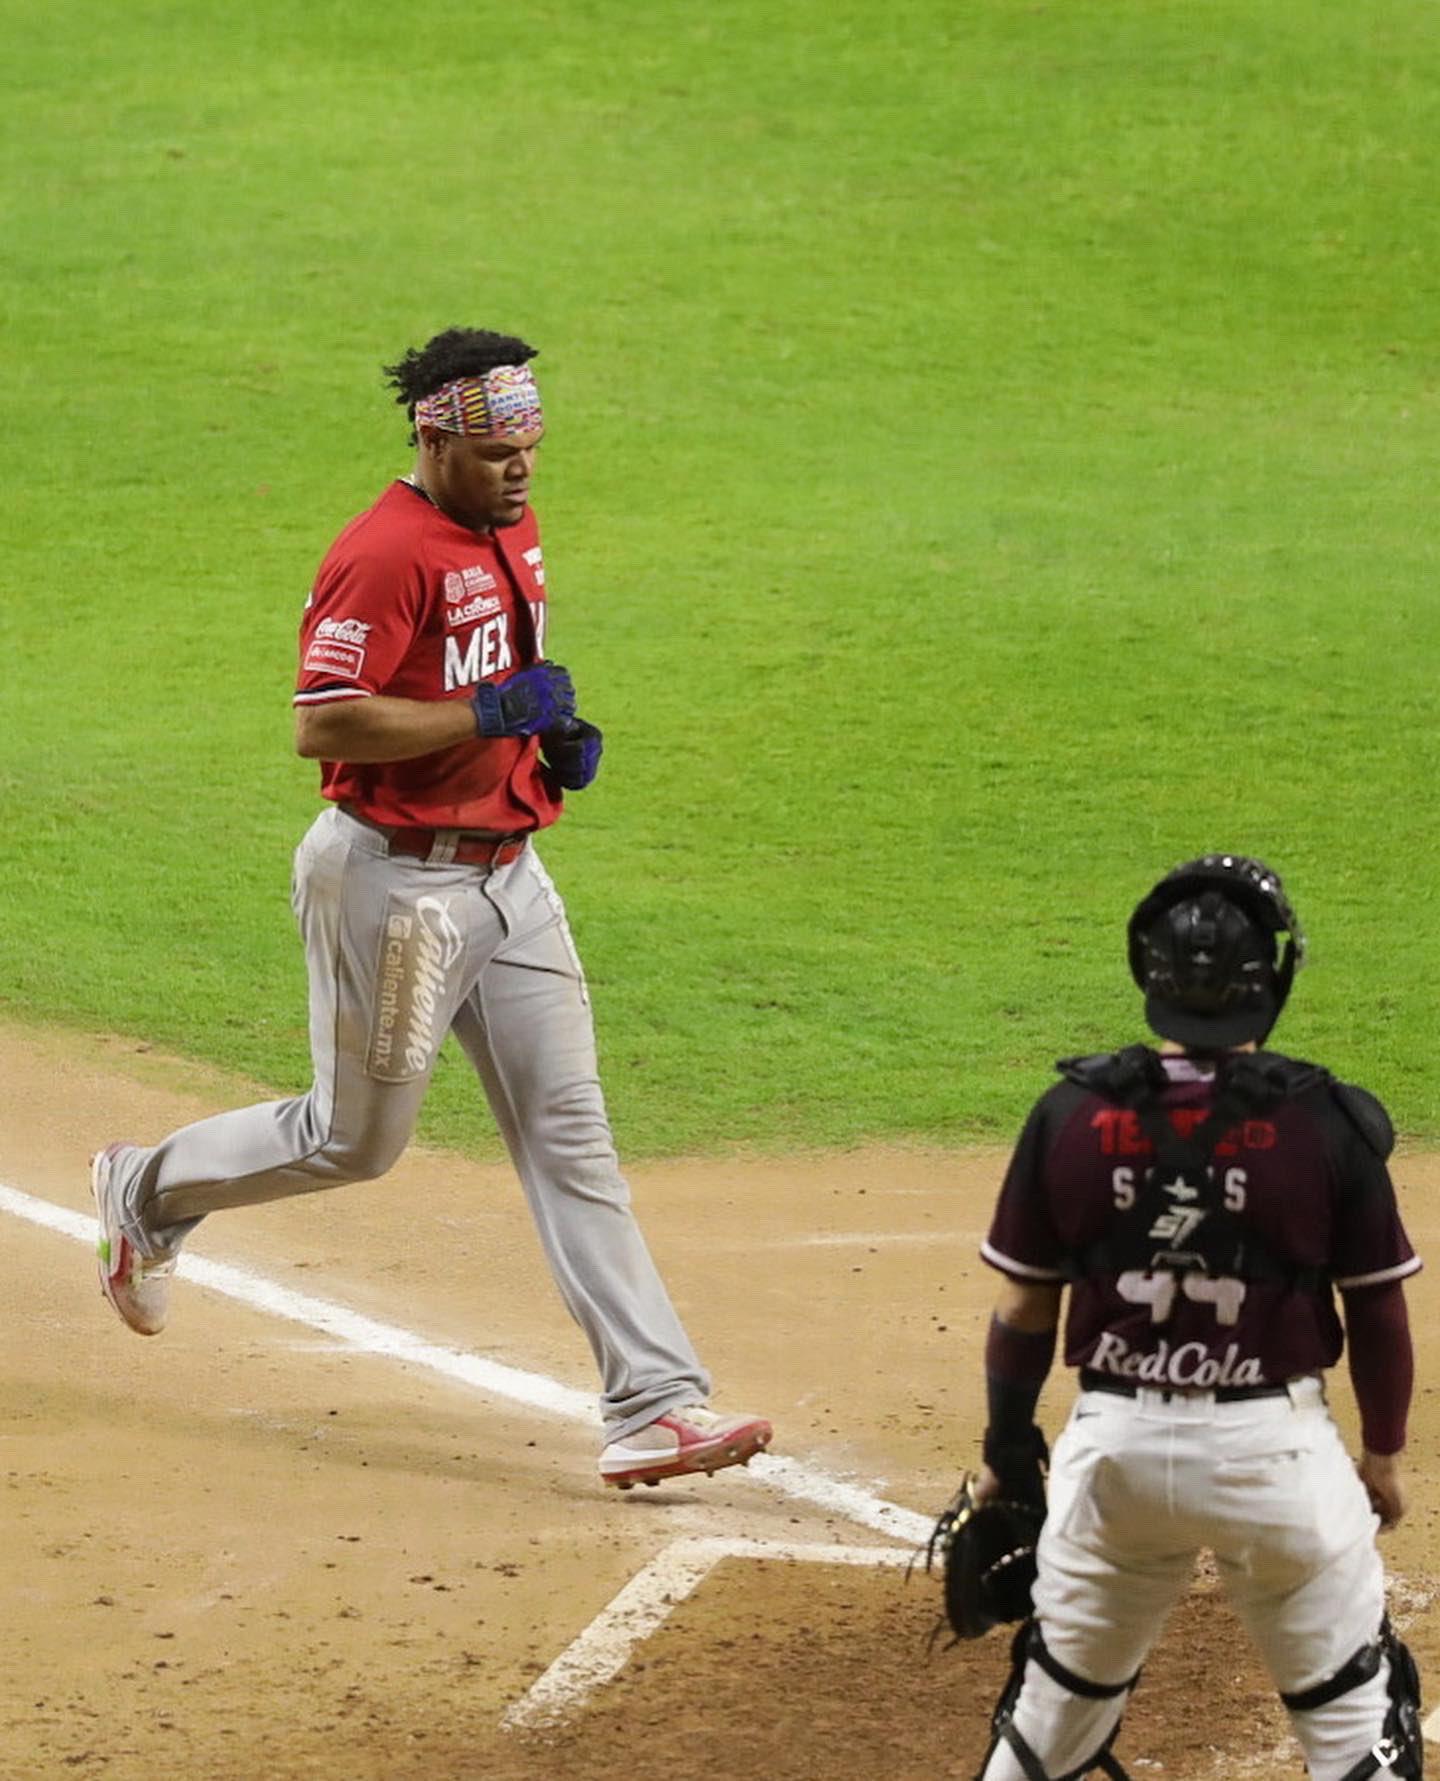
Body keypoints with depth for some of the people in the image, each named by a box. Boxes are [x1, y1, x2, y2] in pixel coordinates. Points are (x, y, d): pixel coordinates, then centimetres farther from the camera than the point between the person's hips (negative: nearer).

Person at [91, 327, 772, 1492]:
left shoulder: (512, 529, 9)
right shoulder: (387, 555, -19)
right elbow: (322, 726, -26)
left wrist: (559, 739, 7)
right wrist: (494, 713, -24)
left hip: (508, 869, 8)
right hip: (394, 881, -8)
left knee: (570, 1135, 1)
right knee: (356, 1140, 6)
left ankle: (654, 1404, -3)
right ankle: (148, 1191, 33)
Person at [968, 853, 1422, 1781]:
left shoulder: (1072, 1115, -6)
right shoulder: (1327, 1122, -11)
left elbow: (1025, 1307, 1)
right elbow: (1377, 1309, -3)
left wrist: (1008, 1449, 16)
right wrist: (1384, 1451, 13)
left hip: (1114, 1442, 2)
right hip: (1274, 1448, -2)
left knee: (1065, 1685, 19)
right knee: (1355, 1705, 9)